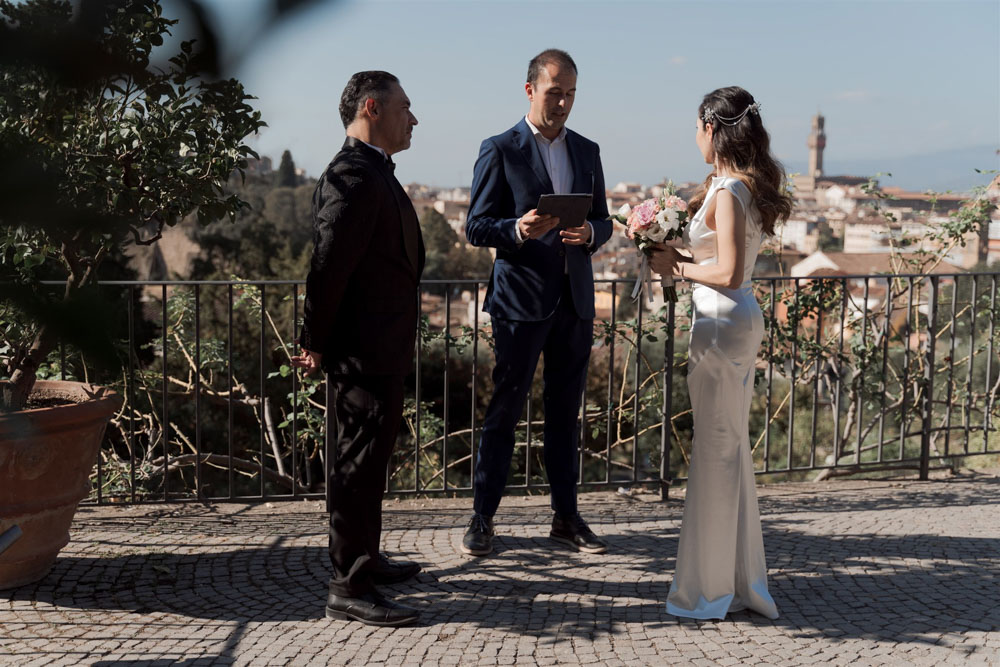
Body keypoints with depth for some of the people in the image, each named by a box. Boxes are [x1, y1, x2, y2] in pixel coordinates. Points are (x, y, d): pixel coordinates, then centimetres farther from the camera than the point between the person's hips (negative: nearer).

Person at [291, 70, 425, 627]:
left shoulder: (373, 174, 16)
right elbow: (329, 267, -22)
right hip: (365, 351, -11)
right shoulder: (355, 175, -19)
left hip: (382, 351, 11)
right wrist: (318, 346, -15)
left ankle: (364, 559, 35)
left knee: (369, 460, 20)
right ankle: (350, 588, 6)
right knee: (358, 465, -3)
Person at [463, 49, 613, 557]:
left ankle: (566, 516, 20)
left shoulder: (587, 151, 14)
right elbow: (476, 227, -5)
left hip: (575, 301, 5)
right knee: (503, 411, 1)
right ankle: (483, 518, 12)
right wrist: (519, 229, -24)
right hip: (520, 300, -5)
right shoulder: (499, 150, -2)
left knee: (565, 412, 11)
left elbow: (603, 221, 16)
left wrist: (589, 233, -8)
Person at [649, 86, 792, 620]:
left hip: (723, 321, -10)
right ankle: (739, 577, 28)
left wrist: (678, 266, -9)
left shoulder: (728, 192, -16)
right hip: (737, 320, 10)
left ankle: (710, 586, 11)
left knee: (715, 449, -1)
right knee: (730, 446, 16)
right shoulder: (743, 186, 12)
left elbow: (728, 273, -22)